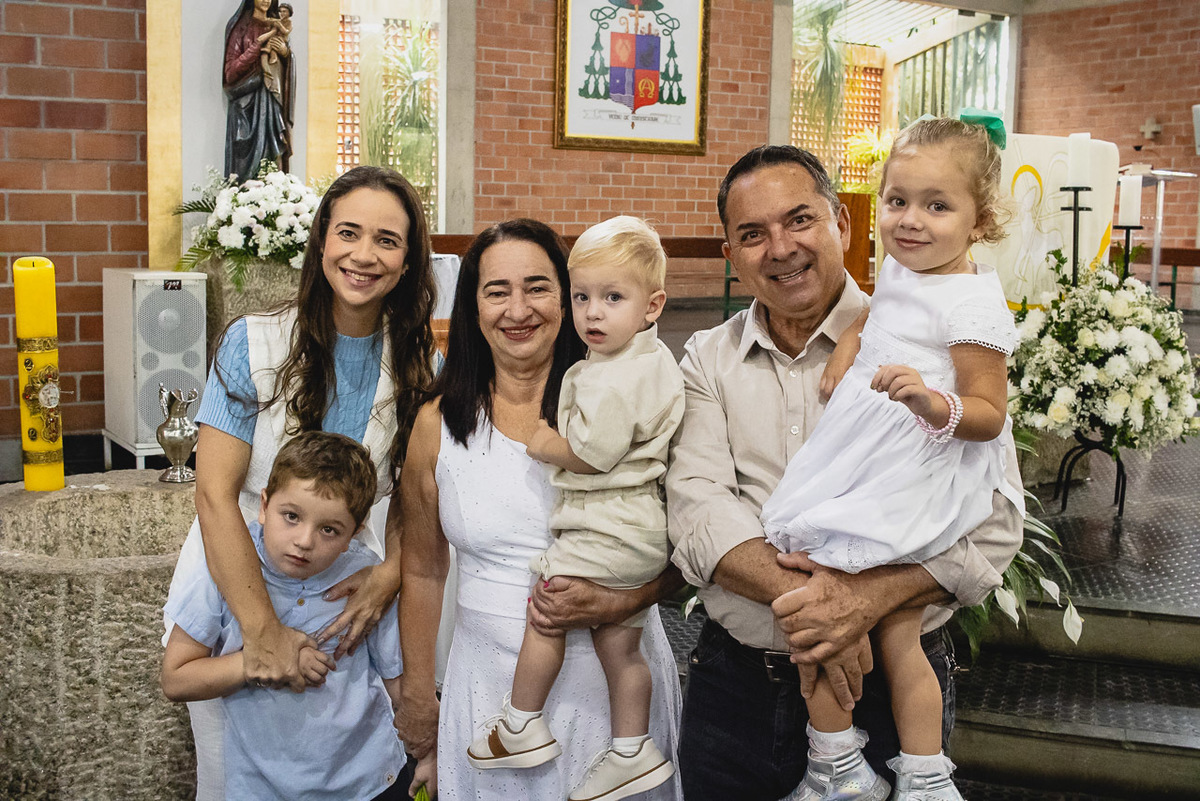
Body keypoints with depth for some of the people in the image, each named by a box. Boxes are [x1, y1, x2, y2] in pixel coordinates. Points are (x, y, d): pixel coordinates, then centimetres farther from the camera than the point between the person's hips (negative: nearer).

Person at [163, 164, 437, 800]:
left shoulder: (417, 366, -3)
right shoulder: (254, 343, -13)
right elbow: (215, 494, -17)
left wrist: (391, 571, -15)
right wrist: (261, 628, -25)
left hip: (346, 591, 2)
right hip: (235, 583, -2)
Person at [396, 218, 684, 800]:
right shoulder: (439, 424, 1)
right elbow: (423, 570, 9)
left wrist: (614, 602, -22)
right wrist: (416, 696, 11)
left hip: (615, 680, -1)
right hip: (491, 682, 1)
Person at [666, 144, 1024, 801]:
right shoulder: (707, 360, 4)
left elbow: (993, 519, -12)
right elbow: (697, 507, -9)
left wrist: (868, 596, -27)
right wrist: (797, 596, -25)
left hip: (886, 685, -2)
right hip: (732, 684, 3)